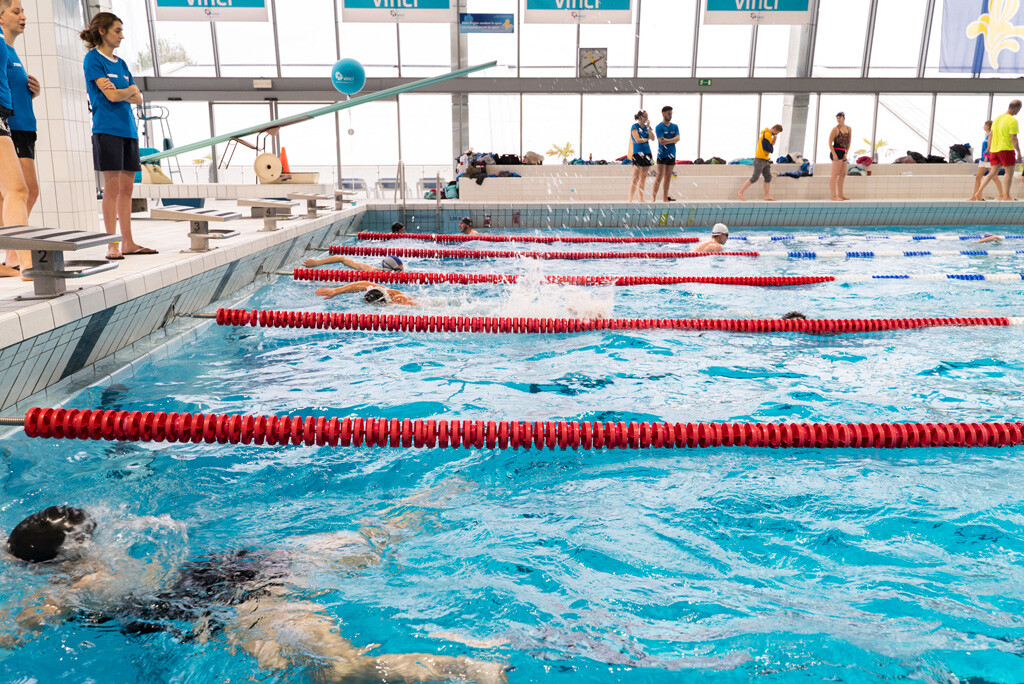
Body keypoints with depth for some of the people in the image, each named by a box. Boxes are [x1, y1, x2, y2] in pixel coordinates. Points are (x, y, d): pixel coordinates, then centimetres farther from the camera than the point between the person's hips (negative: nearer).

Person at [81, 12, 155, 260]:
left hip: (128, 128, 7)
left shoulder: (120, 63, 18)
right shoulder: (93, 58, -3)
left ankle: (127, 242, 11)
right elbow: (112, 95, -12)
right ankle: (112, 245, -7)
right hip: (107, 128, -7)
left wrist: (120, 93, -7)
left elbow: (138, 99, 12)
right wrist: (131, 89, 6)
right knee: (112, 186, -9)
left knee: (126, 187, 7)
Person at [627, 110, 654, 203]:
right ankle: (630, 199, -8)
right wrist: (646, 139, 0)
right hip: (638, 153, -6)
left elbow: (653, 138, 0)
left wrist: (648, 127, -5)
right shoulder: (635, 127, -5)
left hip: (647, 152, 6)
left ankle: (641, 198, 14)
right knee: (636, 178, -9)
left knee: (643, 178, 8)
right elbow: (637, 140, -15)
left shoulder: (647, 126, 12)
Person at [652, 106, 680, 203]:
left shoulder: (675, 127, 12)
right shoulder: (659, 127, -4)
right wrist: (673, 140, -5)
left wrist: (667, 140, -14)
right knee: (660, 175, -11)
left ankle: (665, 197, 7)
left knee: (668, 176, 5)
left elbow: (677, 138, -2)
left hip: (671, 155, 5)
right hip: (662, 154, -5)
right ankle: (654, 196, -10)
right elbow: (661, 141, -14)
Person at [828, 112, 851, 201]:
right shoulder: (835, 129, -7)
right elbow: (830, 142, -11)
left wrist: (846, 153, 3)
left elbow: (849, 142, 15)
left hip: (843, 153, 8)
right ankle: (834, 196, -13)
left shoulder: (849, 129, 12)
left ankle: (840, 195, 20)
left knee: (843, 174, 12)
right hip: (836, 152, -8)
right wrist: (834, 154, -18)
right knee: (835, 174, -11)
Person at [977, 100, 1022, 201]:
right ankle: (1006, 196, 7)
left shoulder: (998, 118, 10)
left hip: (994, 150, 7)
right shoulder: (1013, 121, -13)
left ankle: (980, 191, -1)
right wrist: (1019, 153, -9)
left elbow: (991, 135, 15)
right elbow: (1014, 139, -15)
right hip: (1006, 149, -7)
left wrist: (989, 149, 22)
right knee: (1009, 173, 4)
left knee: (993, 172, 11)